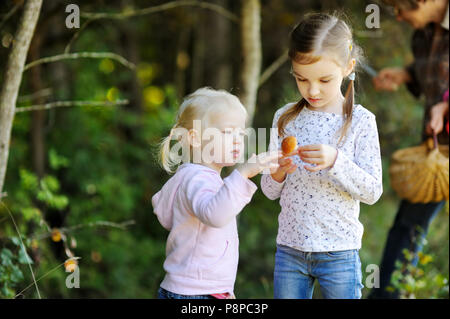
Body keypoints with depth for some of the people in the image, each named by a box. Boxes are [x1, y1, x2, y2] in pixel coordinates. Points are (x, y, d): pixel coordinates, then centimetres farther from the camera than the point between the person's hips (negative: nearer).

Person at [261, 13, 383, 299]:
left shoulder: (360, 121, -6)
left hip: (340, 253, -3)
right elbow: (271, 192, 7)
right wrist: (277, 173, -16)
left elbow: (373, 191, -10)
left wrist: (336, 161, -25)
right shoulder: (285, 119, 3)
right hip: (289, 250, 3)